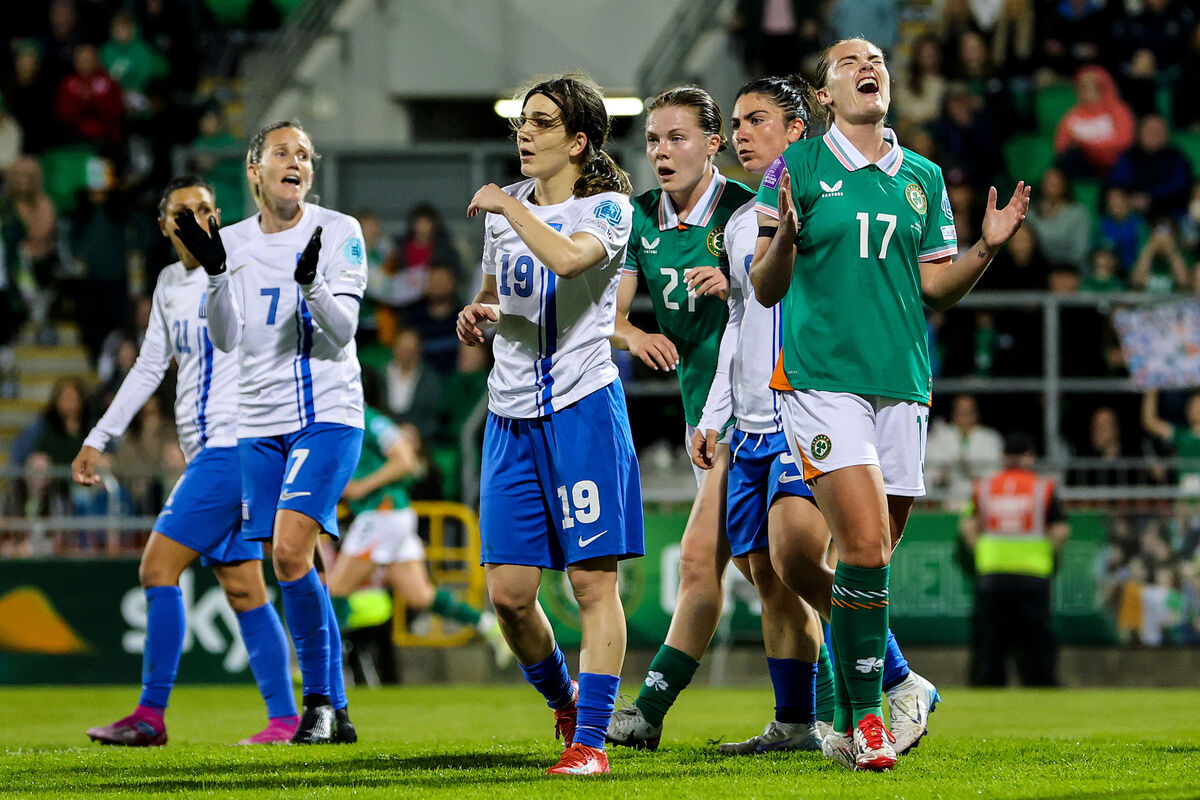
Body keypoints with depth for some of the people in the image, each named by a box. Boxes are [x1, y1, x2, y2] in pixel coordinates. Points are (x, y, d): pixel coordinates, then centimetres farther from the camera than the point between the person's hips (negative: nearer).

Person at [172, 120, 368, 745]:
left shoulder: (338, 232, -3)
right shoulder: (233, 242, 6)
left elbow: (343, 330, -10)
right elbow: (225, 340, -2)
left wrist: (310, 282, -28)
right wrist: (214, 271, -16)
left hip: (328, 416, -4)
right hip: (260, 422, 4)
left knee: (290, 550, -20)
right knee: (288, 564, 3)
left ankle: (320, 700, -8)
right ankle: (334, 713, 12)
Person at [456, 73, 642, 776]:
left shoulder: (606, 208, -5)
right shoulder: (504, 209, 13)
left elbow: (567, 258, -28)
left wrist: (507, 205, -15)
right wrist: (476, 317, 6)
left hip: (583, 409, -5)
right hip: (512, 417, 6)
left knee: (594, 581, -7)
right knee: (508, 592, 1)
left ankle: (590, 739, -4)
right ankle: (561, 698, 26)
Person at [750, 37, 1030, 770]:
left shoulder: (922, 177, 15)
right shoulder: (797, 168, 3)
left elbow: (936, 287, 16)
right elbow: (765, 289, 4)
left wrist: (987, 247, 0)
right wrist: (783, 239, -16)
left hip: (902, 383, 4)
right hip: (822, 378, -4)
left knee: (871, 561, 6)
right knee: (866, 547, -18)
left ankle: (845, 727, 16)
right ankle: (867, 719, -11)